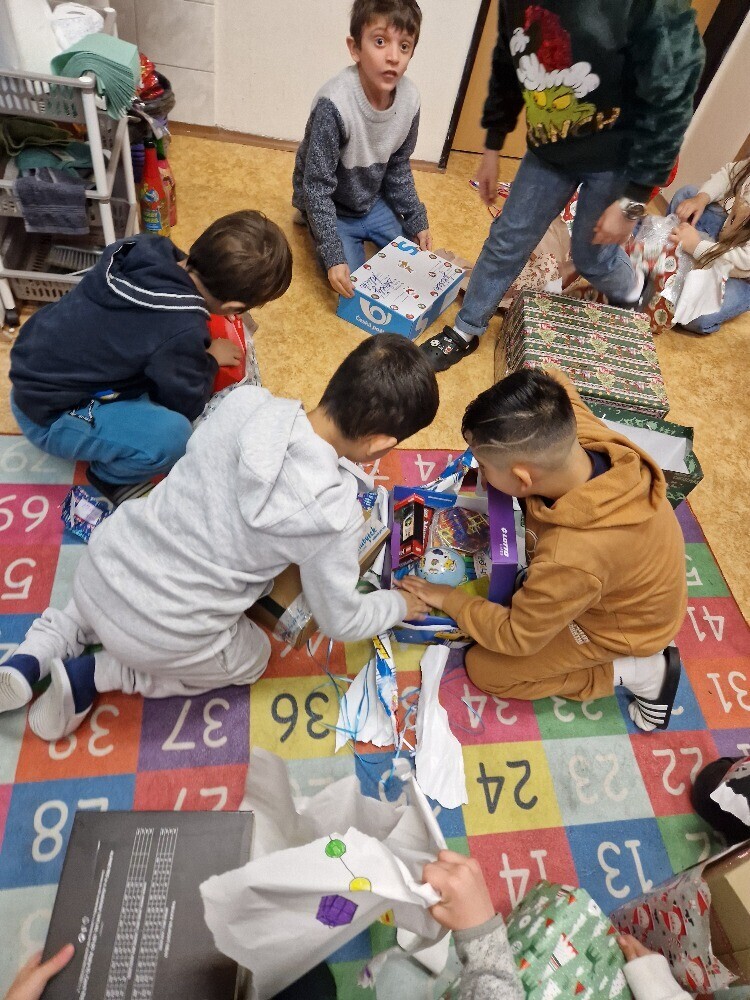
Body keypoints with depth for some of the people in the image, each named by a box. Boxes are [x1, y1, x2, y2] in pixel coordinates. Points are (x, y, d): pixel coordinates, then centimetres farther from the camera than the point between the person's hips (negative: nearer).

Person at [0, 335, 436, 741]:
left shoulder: (244, 401, -12)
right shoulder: (334, 515, -23)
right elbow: (341, 622, -7)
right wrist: (400, 604, 13)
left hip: (100, 567, 5)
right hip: (160, 636, -5)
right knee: (252, 657, 27)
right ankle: (97, 675, 13)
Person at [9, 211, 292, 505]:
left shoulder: (151, 249, -13)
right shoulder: (182, 331, -32)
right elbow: (187, 405, -14)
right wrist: (208, 360, 1)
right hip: (47, 416, -8)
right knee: (173, 434, -26)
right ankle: (110, 475, 3)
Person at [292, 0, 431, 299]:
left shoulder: (410, 99, -15)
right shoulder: (334, 103, -32)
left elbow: (398, 168, 2)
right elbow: (317, 187, -26)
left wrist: (417, 221, 2)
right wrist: (333, 256, -30)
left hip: (373, 201, 5)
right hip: (330, 204, -5)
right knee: (352, 285, -12)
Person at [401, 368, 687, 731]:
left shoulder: (573, 558, -44)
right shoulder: (583, 434, -28)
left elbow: (517, 636, -24)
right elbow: (557, 385, -2)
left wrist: (448, 599, -11)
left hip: (622, 624, -6)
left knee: (484, 669, 0)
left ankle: (637, 671, 3)